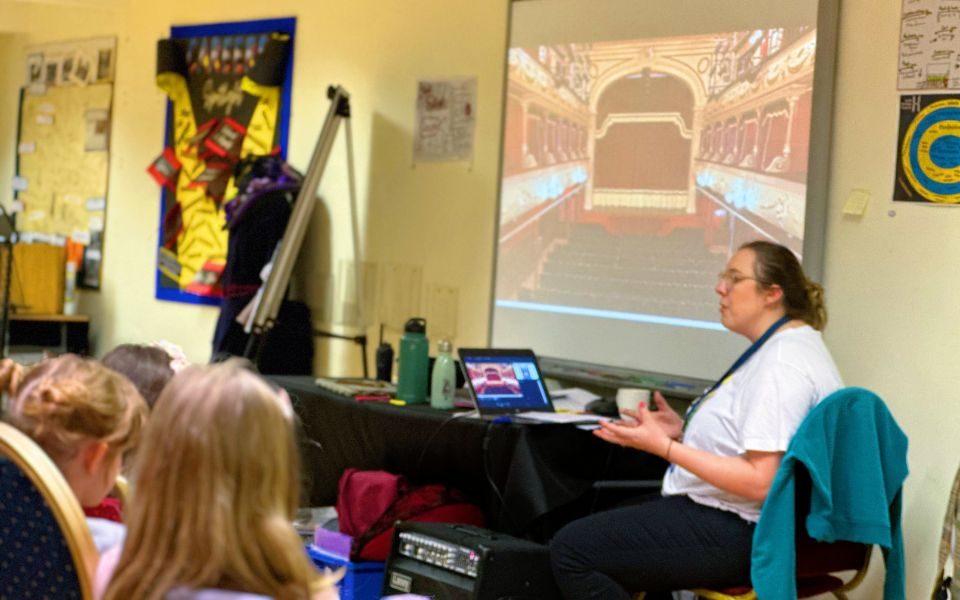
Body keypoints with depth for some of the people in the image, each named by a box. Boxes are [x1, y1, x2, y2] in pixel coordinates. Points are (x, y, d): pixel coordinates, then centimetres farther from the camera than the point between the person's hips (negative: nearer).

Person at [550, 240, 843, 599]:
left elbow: (759, 481, -28)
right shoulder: (779, 347, 13)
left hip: (739, 535, -12)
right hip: (734, 519, 12)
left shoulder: (782, 363, -22)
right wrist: (684, 431, 10)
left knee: (570, 549, -12)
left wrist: (664, 447, -25)